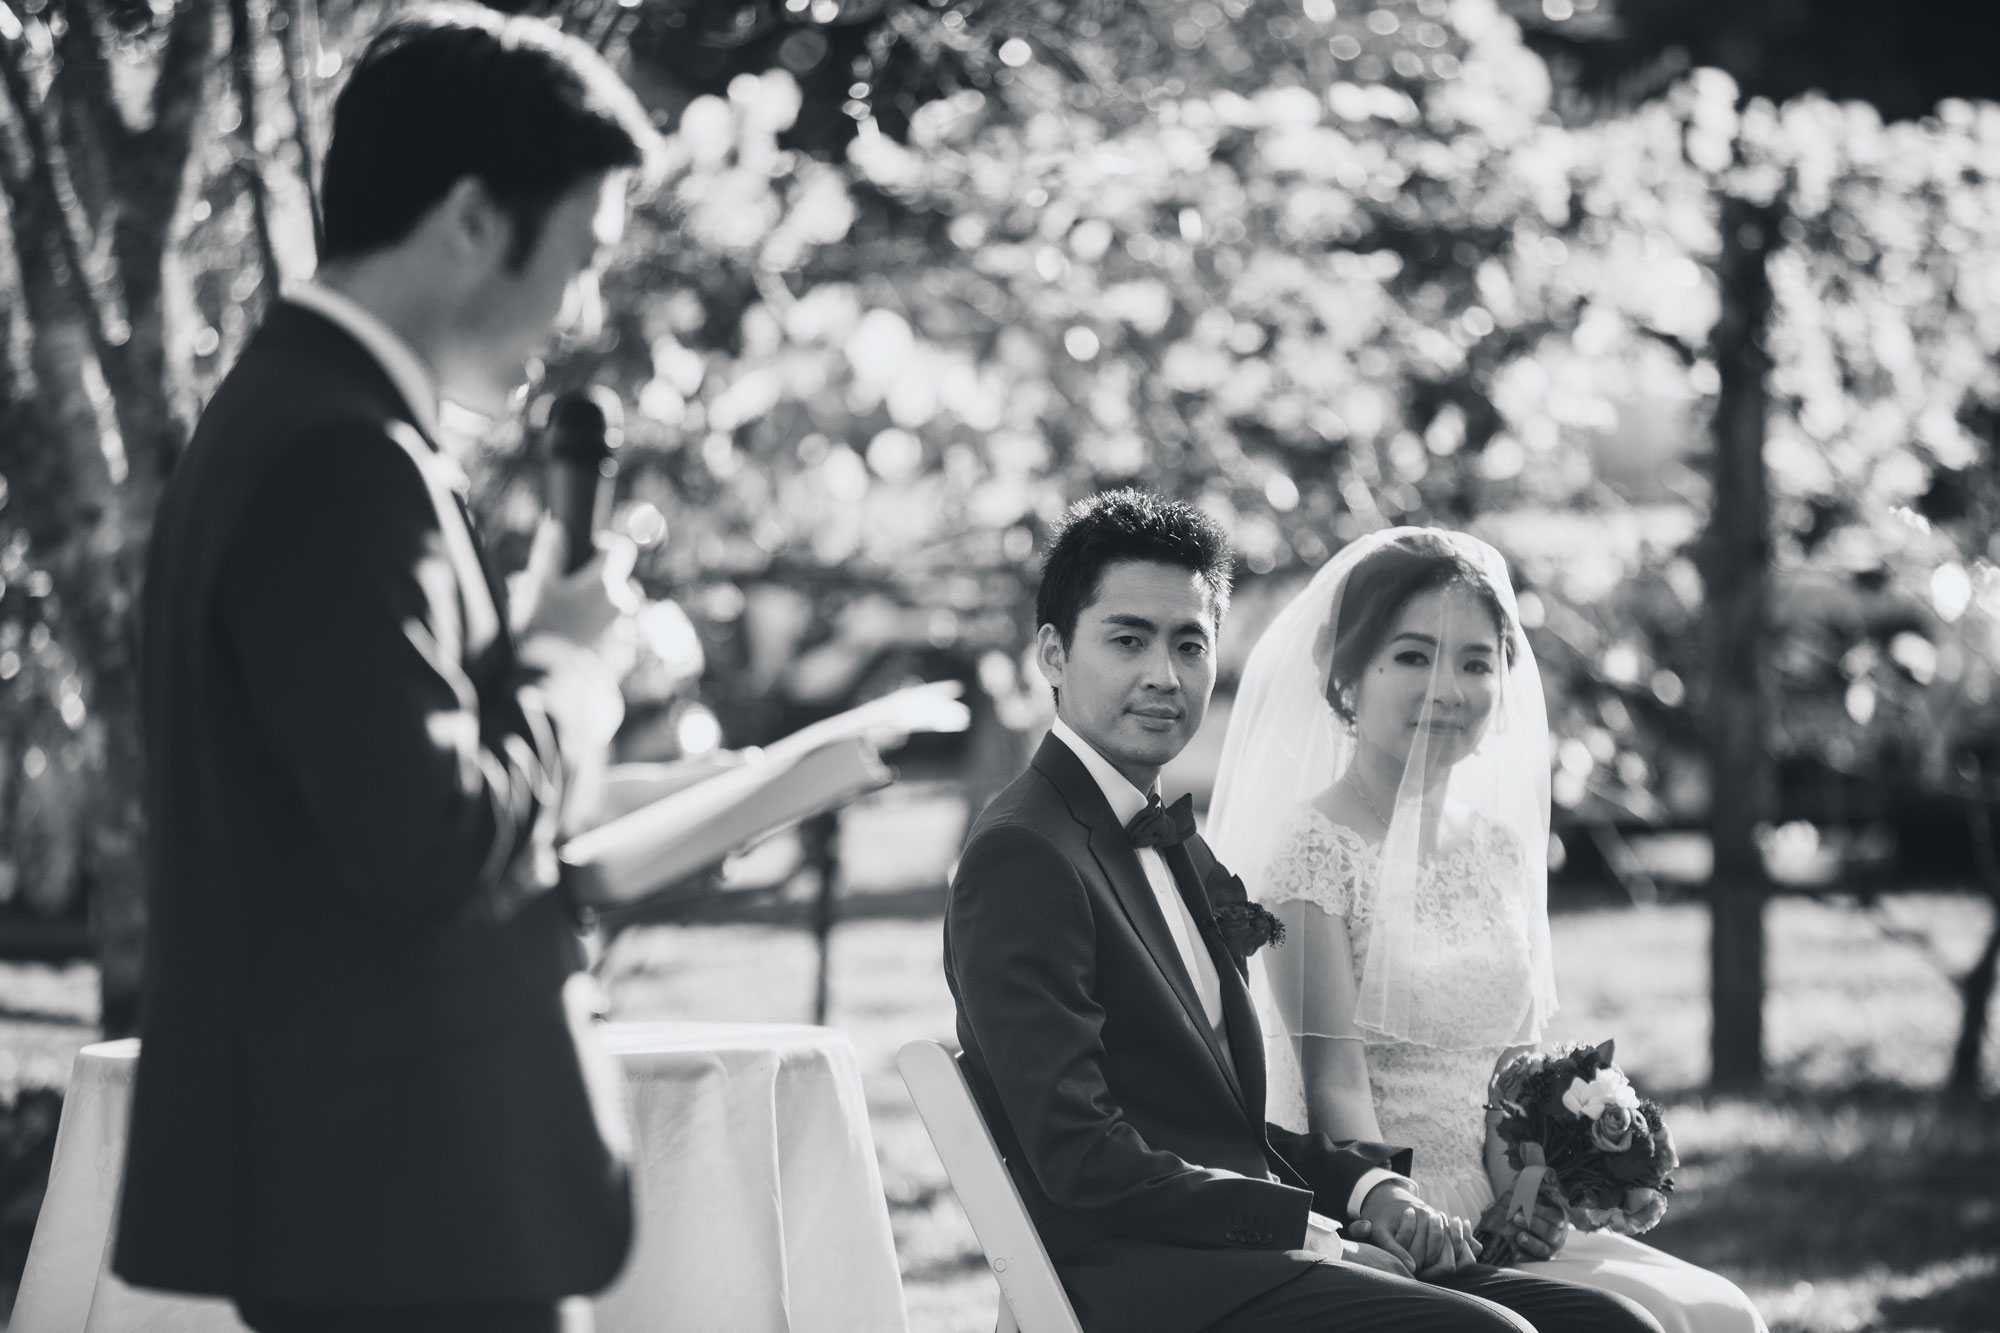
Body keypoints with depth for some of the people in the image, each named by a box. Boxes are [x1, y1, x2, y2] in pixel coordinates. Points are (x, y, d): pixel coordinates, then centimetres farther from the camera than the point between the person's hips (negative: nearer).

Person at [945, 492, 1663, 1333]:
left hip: (1242, 1254, 9)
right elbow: (1085, 1161, -16)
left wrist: (1366, 1186, 2)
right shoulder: (1022, 855, -9)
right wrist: (1312, 1229, -14)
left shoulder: (1180, 849, 21)